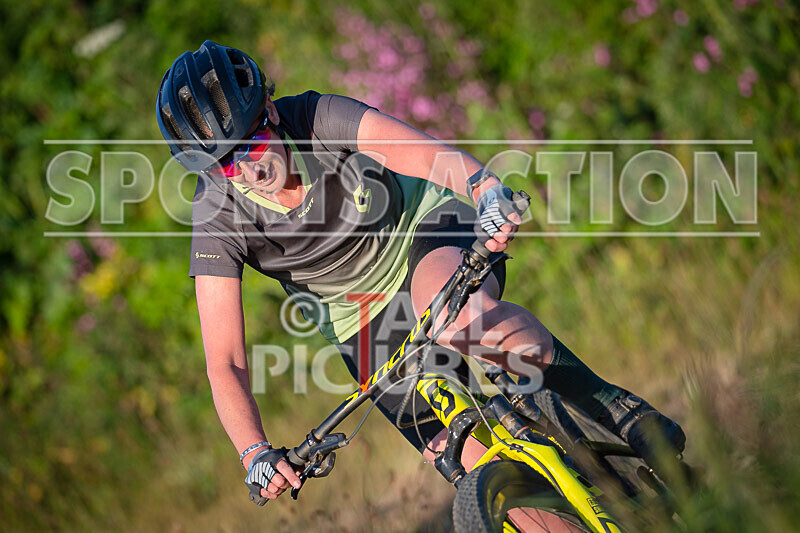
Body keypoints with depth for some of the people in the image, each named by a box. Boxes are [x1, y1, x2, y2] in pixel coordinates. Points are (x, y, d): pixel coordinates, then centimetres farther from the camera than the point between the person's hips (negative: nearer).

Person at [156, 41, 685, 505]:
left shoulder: (318, 120, -26)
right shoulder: (218, 217, -22)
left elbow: (417, 148, -44)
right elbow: (224, 361, -23)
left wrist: (487, 188, -65)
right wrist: (255, 454, -40)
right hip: (361, 323, 3)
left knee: (458, 318, -38)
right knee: (473, 463, -12)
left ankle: (614, 404, -23)